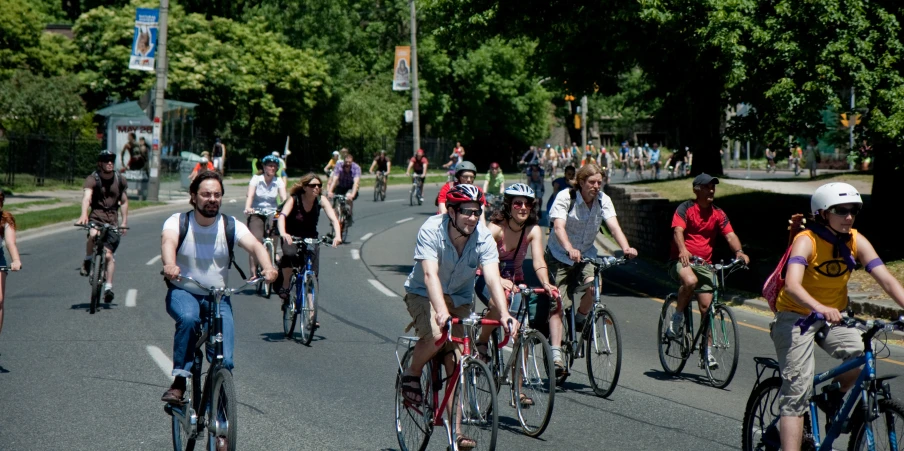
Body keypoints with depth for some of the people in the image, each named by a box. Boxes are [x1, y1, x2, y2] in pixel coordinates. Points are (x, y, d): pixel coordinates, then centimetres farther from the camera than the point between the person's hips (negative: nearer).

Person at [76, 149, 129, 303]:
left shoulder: (119, 180, 2)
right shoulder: (92, 179, -9)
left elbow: (124, 201, 15)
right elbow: (86, 197, -26)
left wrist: (125, 221, 9)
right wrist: (83, 215, -43)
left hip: (112, 221, 2)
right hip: (96, 217, -2)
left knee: (108, 254, -5)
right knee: (93, 234, -35)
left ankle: (108, 286, 6)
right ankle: (87, 261, -9)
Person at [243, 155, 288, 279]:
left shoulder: (279, 181, 0)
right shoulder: (256, 179, -5)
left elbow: (284, 197, -14)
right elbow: (250, 195, -18)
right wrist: (247, 208, -38)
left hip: (272, 214, 2)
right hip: (256, 214, -2)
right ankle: (253, 273, -18)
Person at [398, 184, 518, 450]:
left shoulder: (483, 237, -19)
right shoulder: (431, 230, -27)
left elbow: (493, 278, -30)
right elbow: (430, 275, -38)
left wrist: (504, 314, -47)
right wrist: (441, 311, -54)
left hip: (459, 298, 3)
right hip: (423, 294, -3)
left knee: (456, 364, -6)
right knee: (436, 334, -34)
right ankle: (412, 374, -2)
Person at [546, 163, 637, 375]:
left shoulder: (603, 200, -8)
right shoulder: (565, 197, -19)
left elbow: (614, 226, -20)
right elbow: (559, 227, -32)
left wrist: (626, 247, -40)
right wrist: (570, 249, -51)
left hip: (586, 254, 3)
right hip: (559, 255, -3)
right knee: (559, 303, -14)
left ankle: (580, 319, 3)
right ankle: (555, 352, -12)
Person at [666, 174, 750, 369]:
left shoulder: (718, 214, 6)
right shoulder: (685, 208, -7)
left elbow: (730, 235, -4)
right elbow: (678, 231, -23)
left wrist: (739, 252, -26)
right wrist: (683, 250, -43)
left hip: (704, 264, 5)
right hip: (682, 260, -4)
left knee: (706, 305, -1)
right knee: (690, 281, -37)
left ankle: (706, 352, 9)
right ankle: (677, 316, -11)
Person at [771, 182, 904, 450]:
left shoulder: (856, 242, -7)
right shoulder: (806, 241, -21)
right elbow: (792, 285, -38)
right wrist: (820, 308, -56)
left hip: (833, 317, 4)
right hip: (796, 318, -4)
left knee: (861, 355, -25)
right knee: (797, 391, -14)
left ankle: (836, 402, 4)